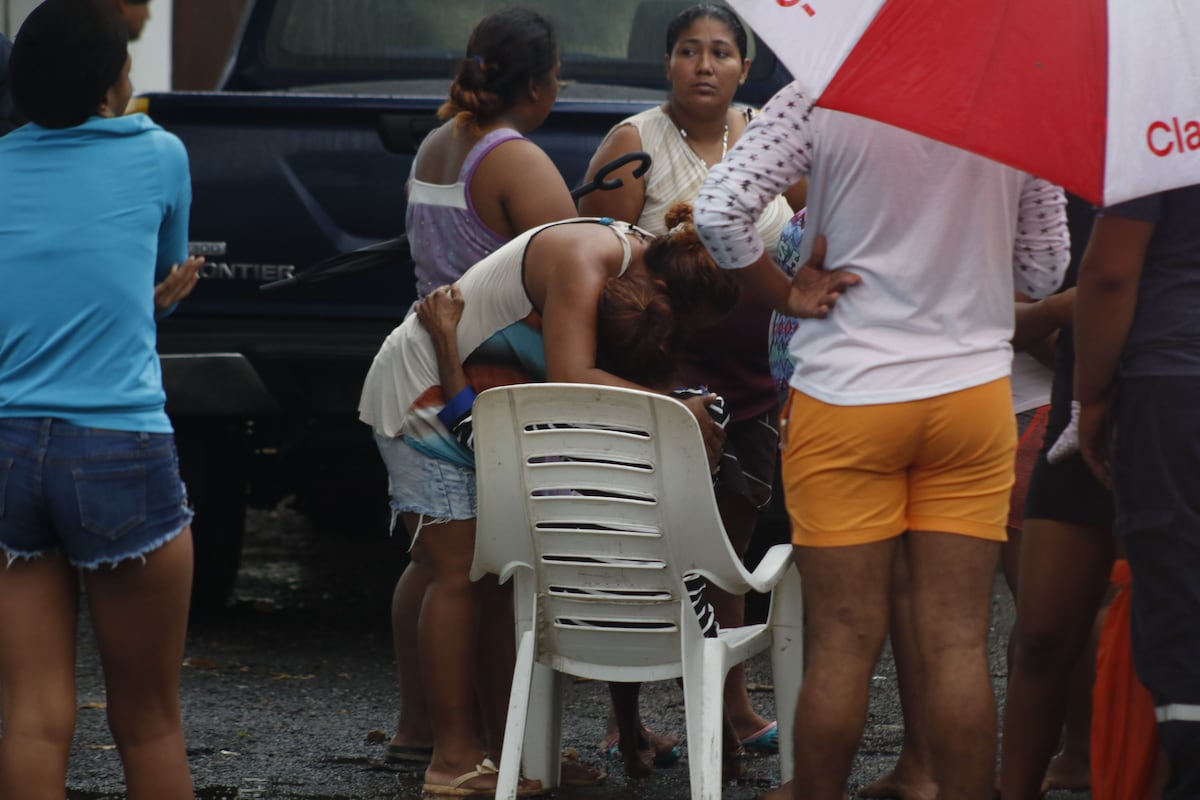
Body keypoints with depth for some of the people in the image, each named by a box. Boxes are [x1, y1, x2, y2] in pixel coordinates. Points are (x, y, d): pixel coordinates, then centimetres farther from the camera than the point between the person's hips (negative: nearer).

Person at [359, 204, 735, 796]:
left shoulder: (644, 255, 0)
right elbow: (571, 379, -40)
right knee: (460, 574, -12)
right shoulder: (585, 259, -30)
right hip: (421, 394, -9)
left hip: (481, 411, 9)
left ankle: (505, 746, 11)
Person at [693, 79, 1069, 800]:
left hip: (849, 396, -2)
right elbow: (1045, 267, 9)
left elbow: (720, 211, -18)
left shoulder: (821, 99, -10)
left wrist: (785, 294, -4)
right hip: (975, 388, 2)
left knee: (842, 642, 3)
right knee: (959, 643, 4)